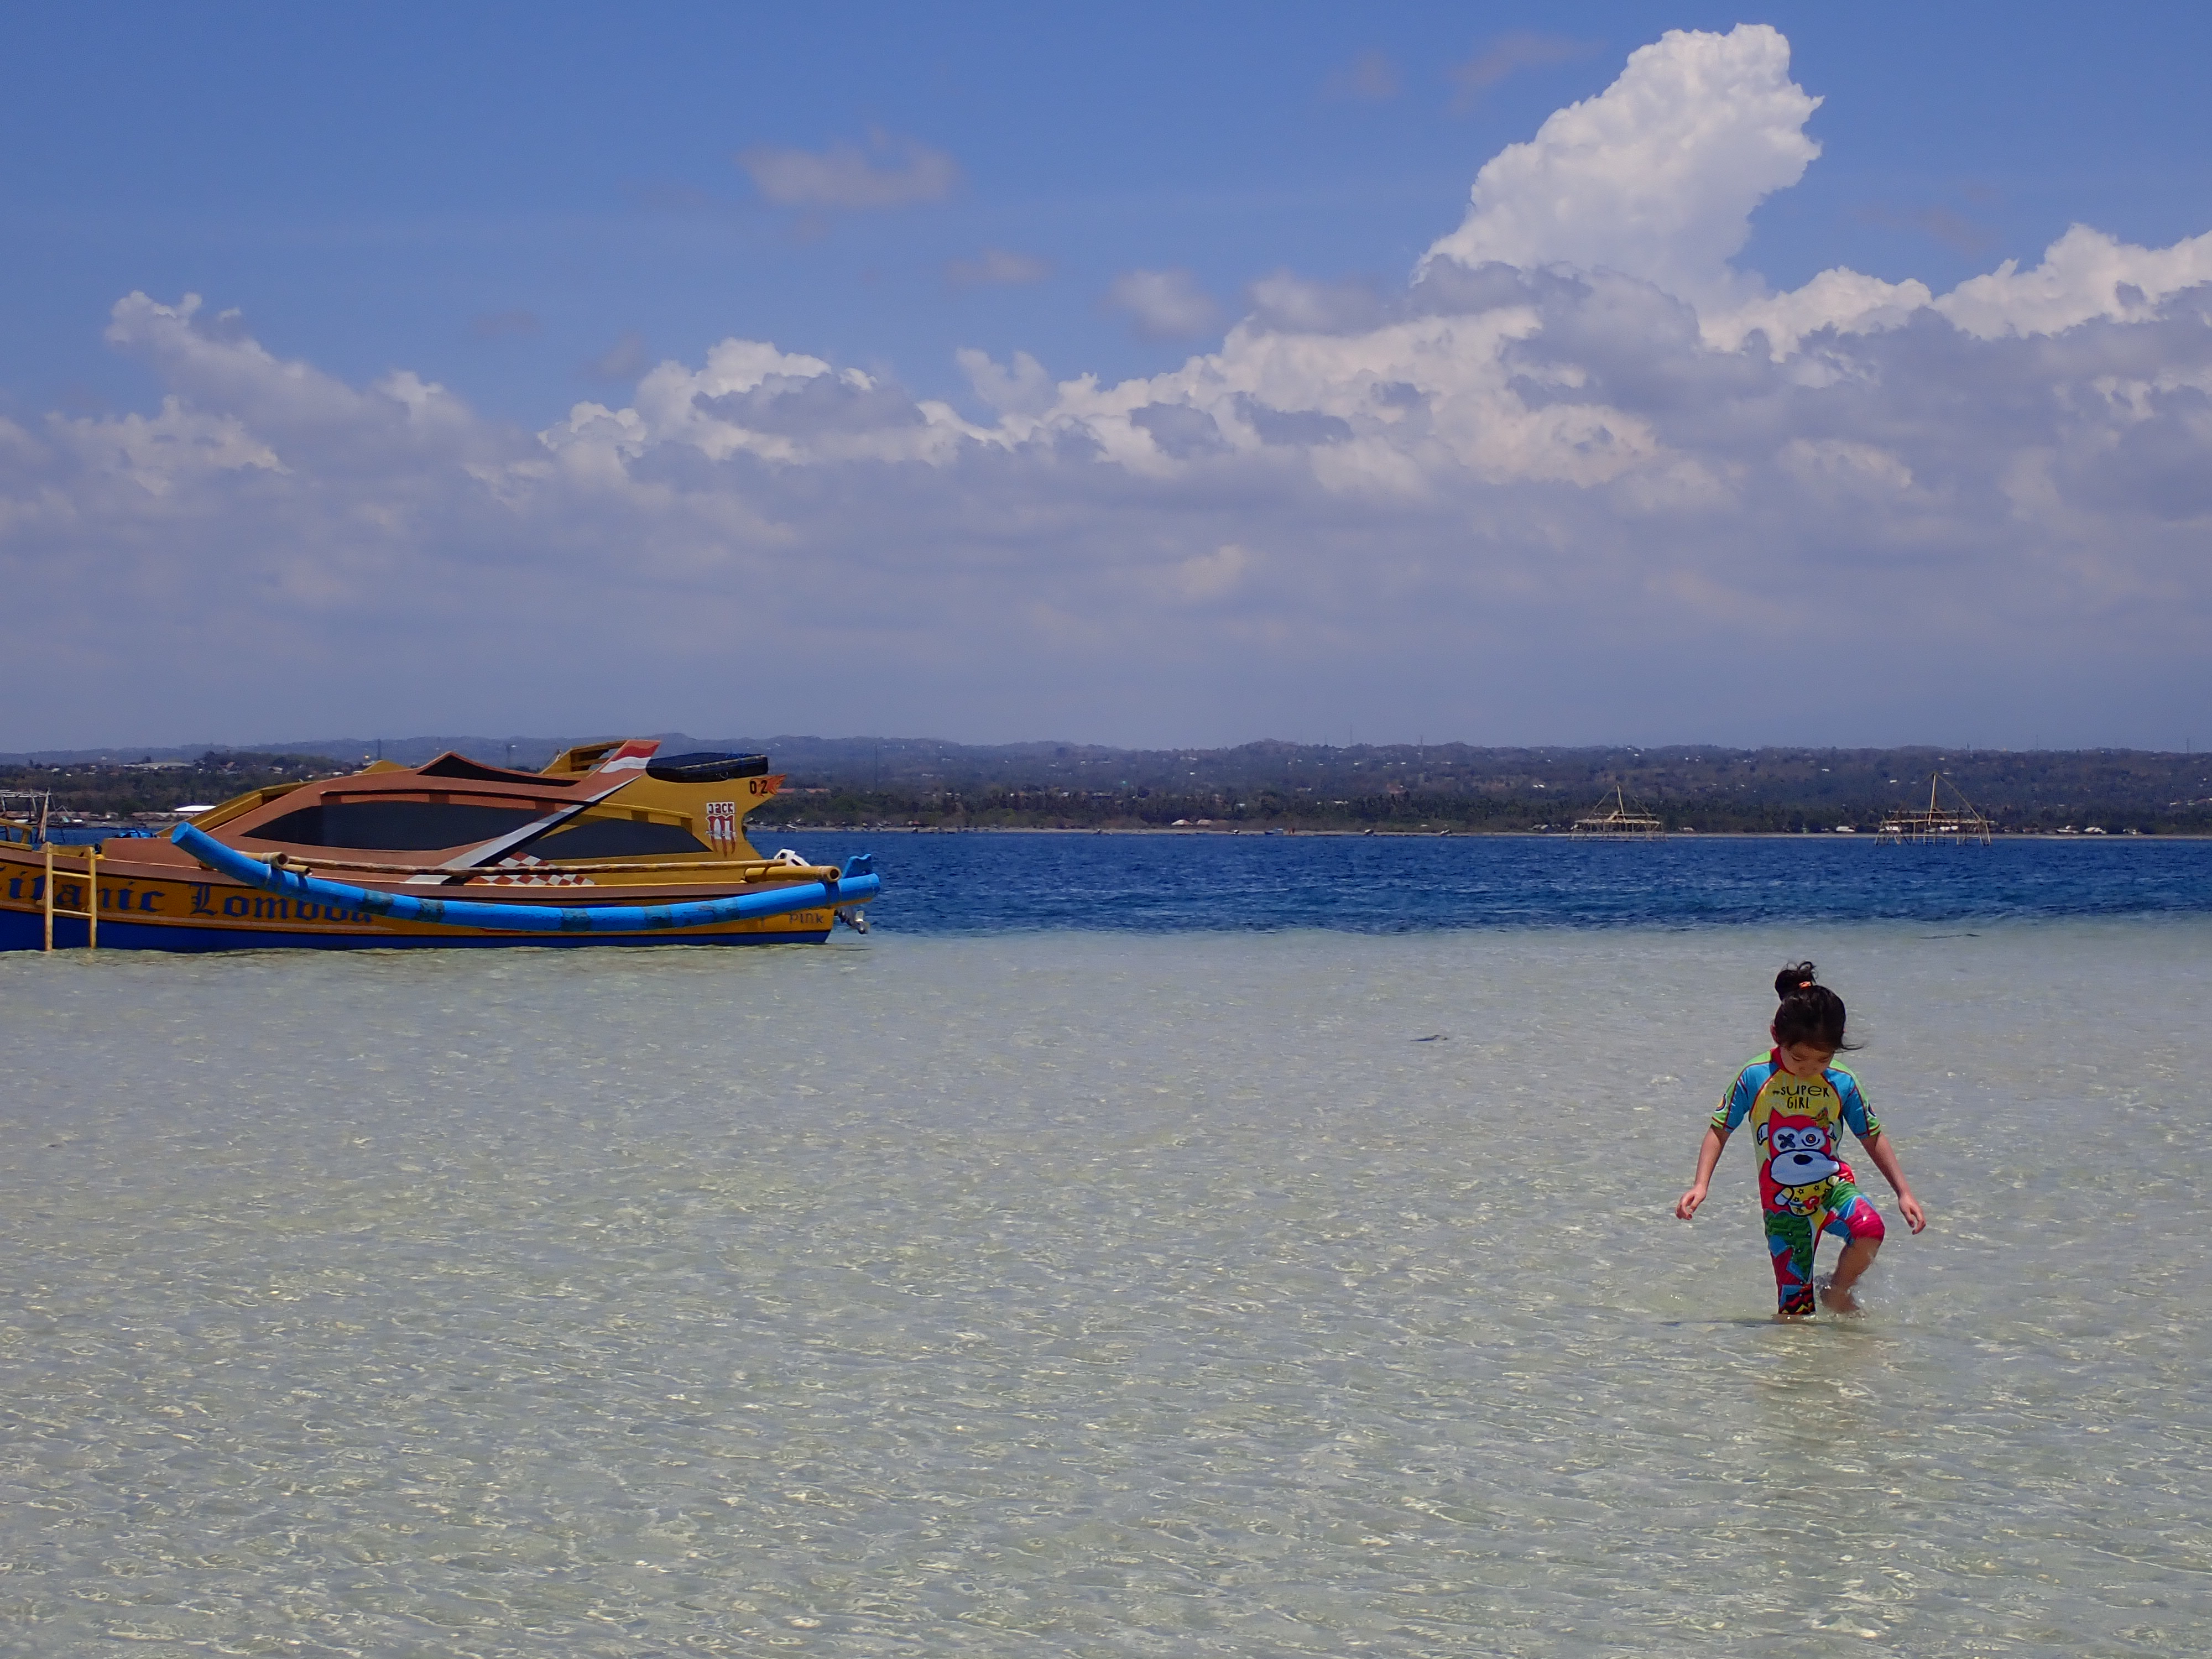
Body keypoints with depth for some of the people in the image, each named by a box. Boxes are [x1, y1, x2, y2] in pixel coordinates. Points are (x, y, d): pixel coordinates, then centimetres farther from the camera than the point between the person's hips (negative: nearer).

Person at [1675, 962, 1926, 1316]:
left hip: (1832, 1187, 1)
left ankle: (1837, 1292, -6)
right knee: (1794, 1310, -5)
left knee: (1869, 1227, -31)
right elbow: (1719, 1130, -3)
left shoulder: (1841, 1084, -6)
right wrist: (1700, 1185, -14)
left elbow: (1873, 1138, 4)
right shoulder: (1755, 1078, -10)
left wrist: (1904, 1192, -1)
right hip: (1783, 1204, -1)